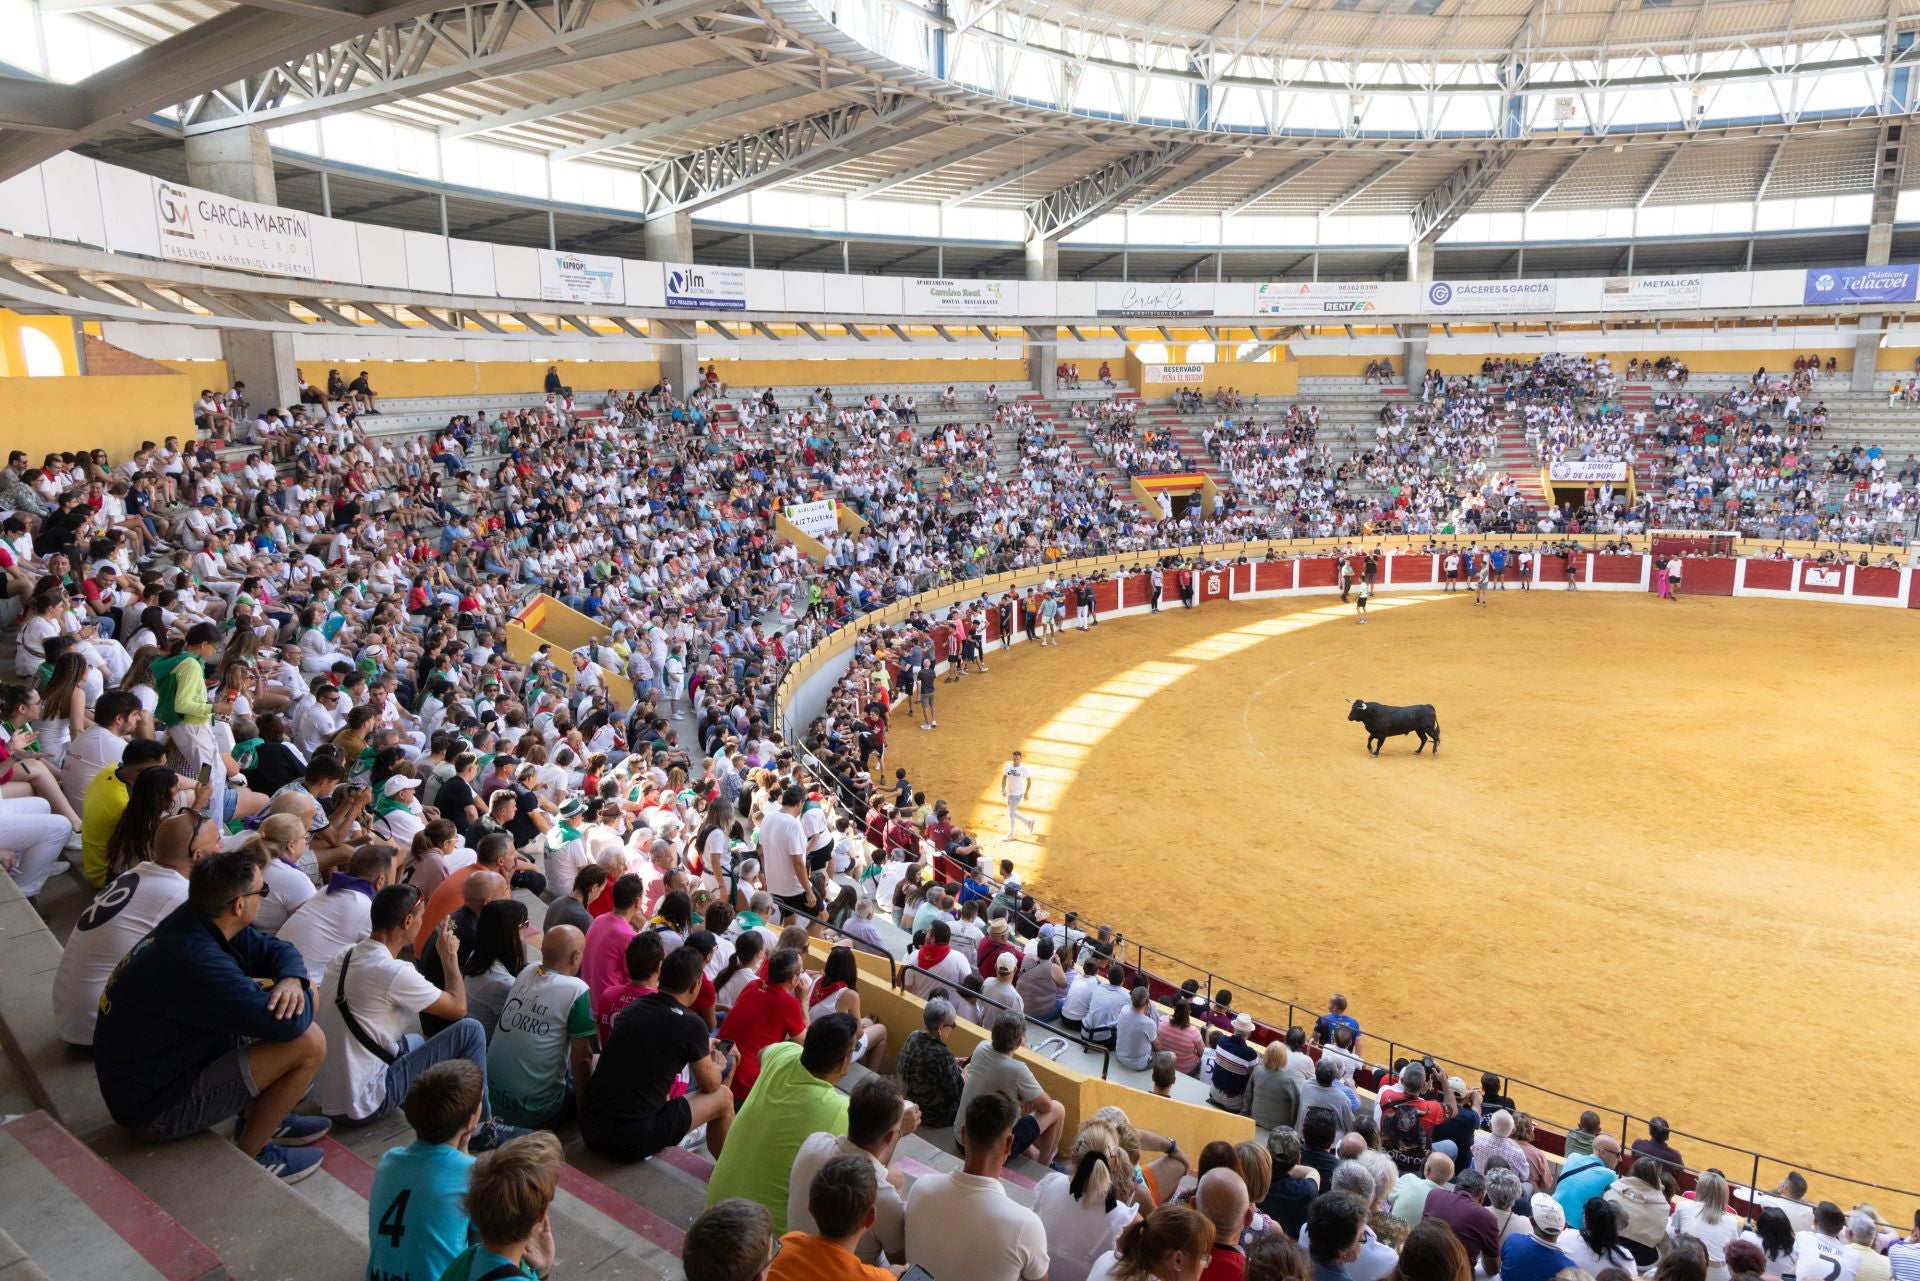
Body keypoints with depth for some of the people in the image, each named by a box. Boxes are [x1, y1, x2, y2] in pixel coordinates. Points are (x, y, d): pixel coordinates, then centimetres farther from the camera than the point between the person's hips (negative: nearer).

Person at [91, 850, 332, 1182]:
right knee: (309, 1042, -22)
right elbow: (288, 1023, -35)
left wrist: (292, 981, -19)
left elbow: (276, 950, 3)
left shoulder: (193, 920, -7)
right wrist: (302, 997, -12)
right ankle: (250, 1154, -1)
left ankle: (262, 1115, 17)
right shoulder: (195, 961, -34)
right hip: (155, 1108, -9)